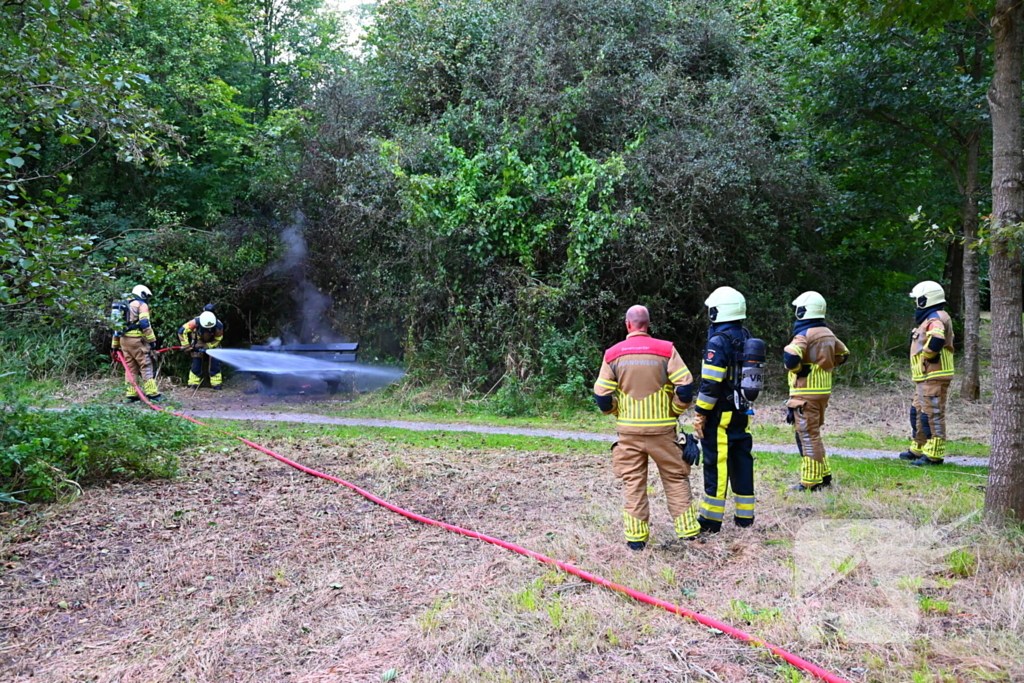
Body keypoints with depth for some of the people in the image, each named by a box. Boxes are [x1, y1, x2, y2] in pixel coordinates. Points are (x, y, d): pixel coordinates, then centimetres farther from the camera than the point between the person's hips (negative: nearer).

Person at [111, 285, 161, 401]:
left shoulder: (124, 307, 24)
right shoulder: (141, 305, 0)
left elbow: (117, 326, 23)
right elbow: (145, 324, -14)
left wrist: (114, 346, 26)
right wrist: (152, 340, -13)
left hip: (123, 340, 7)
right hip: (137, 340, -7)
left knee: (130, 368, 11)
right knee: (146, 366, -5)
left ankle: (131, 394, 10)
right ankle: (151, 393, -9)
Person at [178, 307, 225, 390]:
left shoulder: (219, 326, -34)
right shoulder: (196, 322, -38)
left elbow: (218, 339, -16)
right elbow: (182, 330, -31)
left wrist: (208, 346, -26)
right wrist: (186, 345, -31)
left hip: (212, 342, 1)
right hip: (198, 341, -1)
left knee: (215, 360, -8)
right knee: (196, 360, -6)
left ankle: (216, 383, 0)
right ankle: (194, 383, 3)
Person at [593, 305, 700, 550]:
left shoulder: (613, 354, -1)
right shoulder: (665, 350, -6)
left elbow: (602, 396, -2)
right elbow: (685, 387, -10)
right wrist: (676, 411, 6)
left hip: (628, 430, 1)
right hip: (662, 429, -1)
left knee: (633, 482, 9)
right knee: (675, 478, 12)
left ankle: (636, 537, 12)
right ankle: (687, 529, 17)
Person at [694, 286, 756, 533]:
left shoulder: (718, 341, -17)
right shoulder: (746, 337, 10)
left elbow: (710, 383, -20)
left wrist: (700, 413, -14)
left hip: (720, 414, -8)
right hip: (742, 411, 8)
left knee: (716, 463, -2)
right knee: (741, 459, 12)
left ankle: (711, 519, 4)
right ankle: (745, 515, 19)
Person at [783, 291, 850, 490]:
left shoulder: (804, 334, -16)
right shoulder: (827, 333, 10)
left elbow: (790, 357, -33)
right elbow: (843, 354, 24)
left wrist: (795, 368, -12)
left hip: (806, 392, -8)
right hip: (823, 390, 8)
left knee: (808, 435, -2)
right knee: (813, 433, 20)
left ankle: (811, 481, 3)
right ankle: (824, 474, 25)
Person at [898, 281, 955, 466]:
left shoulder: (935, 319, -16)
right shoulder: (930, 319, 19)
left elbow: (936, 340, -36)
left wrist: (927, 354, -20)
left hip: (934, 377, -11)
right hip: (925, 378, 11)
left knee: (932, 415, -7)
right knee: (918, 412, 18)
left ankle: (934, 454, -2)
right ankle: (918, 449, 29)